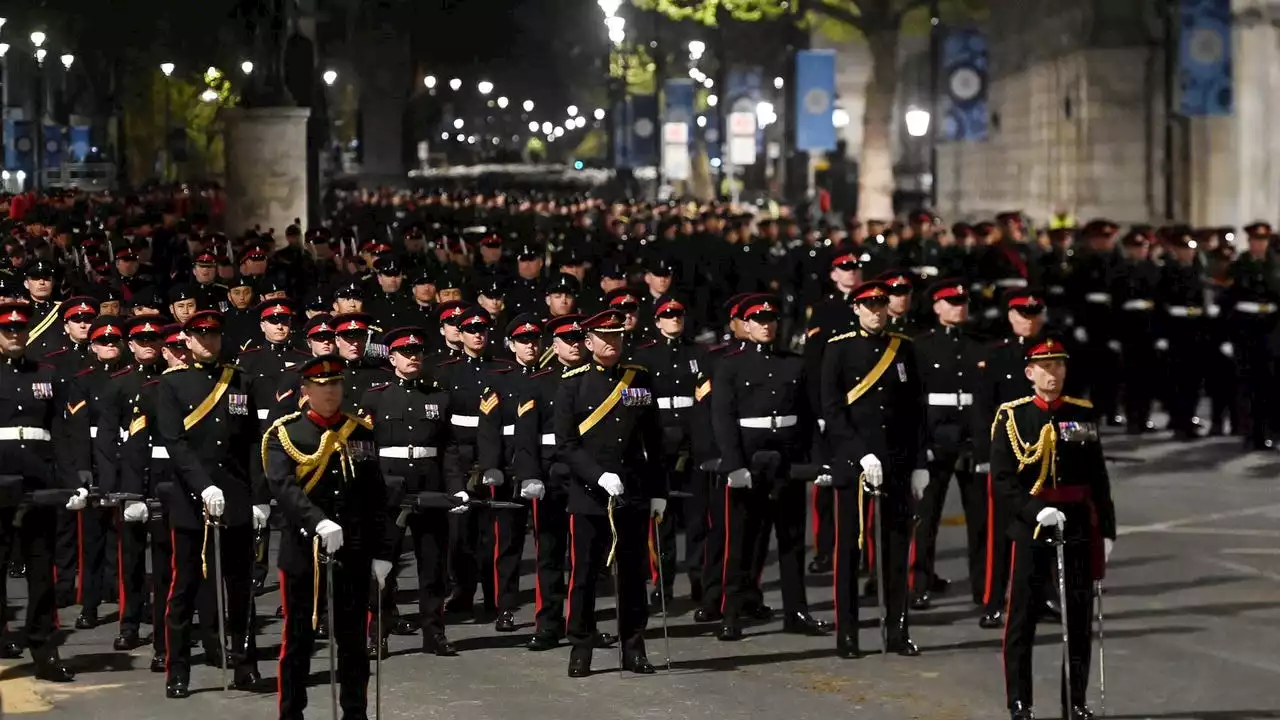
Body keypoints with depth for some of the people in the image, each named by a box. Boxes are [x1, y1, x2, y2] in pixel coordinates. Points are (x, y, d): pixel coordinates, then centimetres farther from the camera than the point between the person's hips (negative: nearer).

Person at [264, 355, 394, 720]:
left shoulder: (362, 433, 7)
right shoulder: (284, 433, -3)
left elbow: (376, 498, 7)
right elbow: (283, 487, -19)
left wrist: (381, 552, 2)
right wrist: (318, 522, -33)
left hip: (353, 554, 3)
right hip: (302, 552, -2)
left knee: (352, 640, 9)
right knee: (298, 640, 5)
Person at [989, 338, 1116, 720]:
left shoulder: (1083, 414, 6)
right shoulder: (1012, 417, -2)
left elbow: (1098, 479, 8)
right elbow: (1002, 478, -8)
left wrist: (1106, 530, 5)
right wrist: (1036, 512, -19)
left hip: (1078, 530, 3)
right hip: (1030, 531, -3)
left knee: (1079, 620, 6)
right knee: (1022, 620, 1)